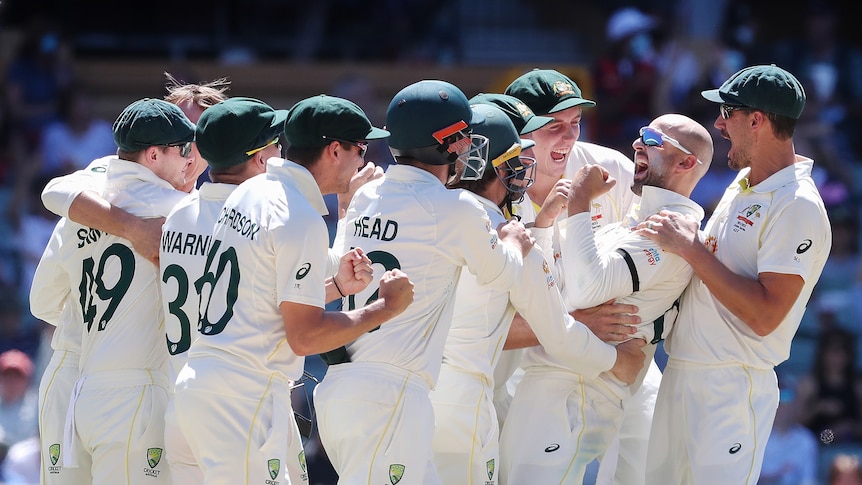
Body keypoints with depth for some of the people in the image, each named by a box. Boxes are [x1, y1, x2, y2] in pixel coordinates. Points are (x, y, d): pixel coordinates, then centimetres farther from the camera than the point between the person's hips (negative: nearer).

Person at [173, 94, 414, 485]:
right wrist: (386, 306, -6)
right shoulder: (302, 221, -15)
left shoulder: (250, 192, 13)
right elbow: (305, 336, -16)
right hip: (243, 401, -10)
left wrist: (336, 286, 12)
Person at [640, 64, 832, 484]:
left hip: (733, 387, -9)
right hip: (680, 372, 9)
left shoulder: (798, 208, -17)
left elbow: (765, 316, -24)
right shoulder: (743, 183, 13)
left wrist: (691, 248, -20)